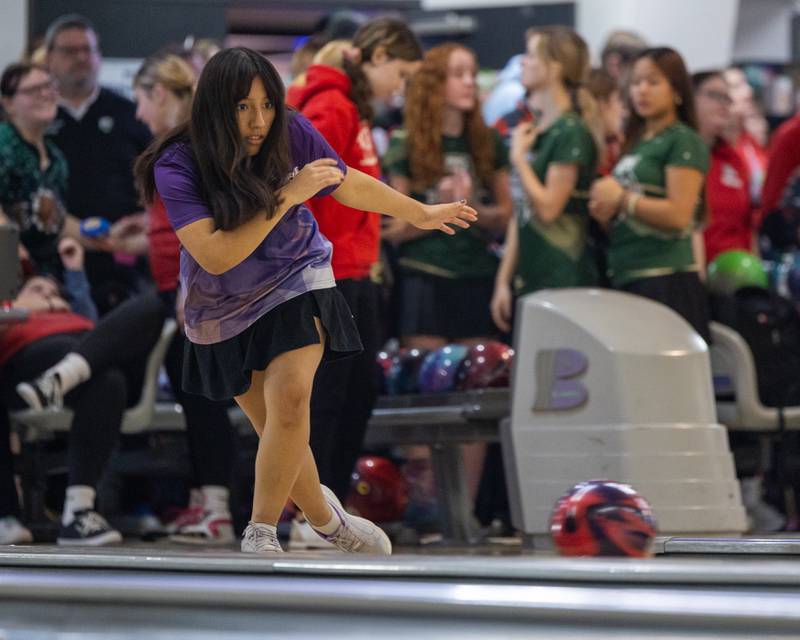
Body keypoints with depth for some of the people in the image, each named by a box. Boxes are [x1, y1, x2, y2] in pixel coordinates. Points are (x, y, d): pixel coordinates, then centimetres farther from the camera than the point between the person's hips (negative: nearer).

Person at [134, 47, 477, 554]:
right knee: (279, 432, 8)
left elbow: (350, 185, 3)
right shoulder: (177, 167, -26)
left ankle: (261, 534, -14)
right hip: (225, 308, 0)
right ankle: (324, 517, 35)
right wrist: (287, 196, -34)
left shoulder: (292, 133, -17)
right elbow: (216, 256, -34)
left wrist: (421, 213, 17)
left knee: (290, 397, -24)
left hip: (296, 283, 0)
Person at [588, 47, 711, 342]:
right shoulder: (634, 142, 20)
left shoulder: (684, 141, -4)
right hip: (624, 278, 8)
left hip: (665, 279, -8)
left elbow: (679, 215, -15)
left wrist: (622, 199, -9)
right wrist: (605, 208, 4)